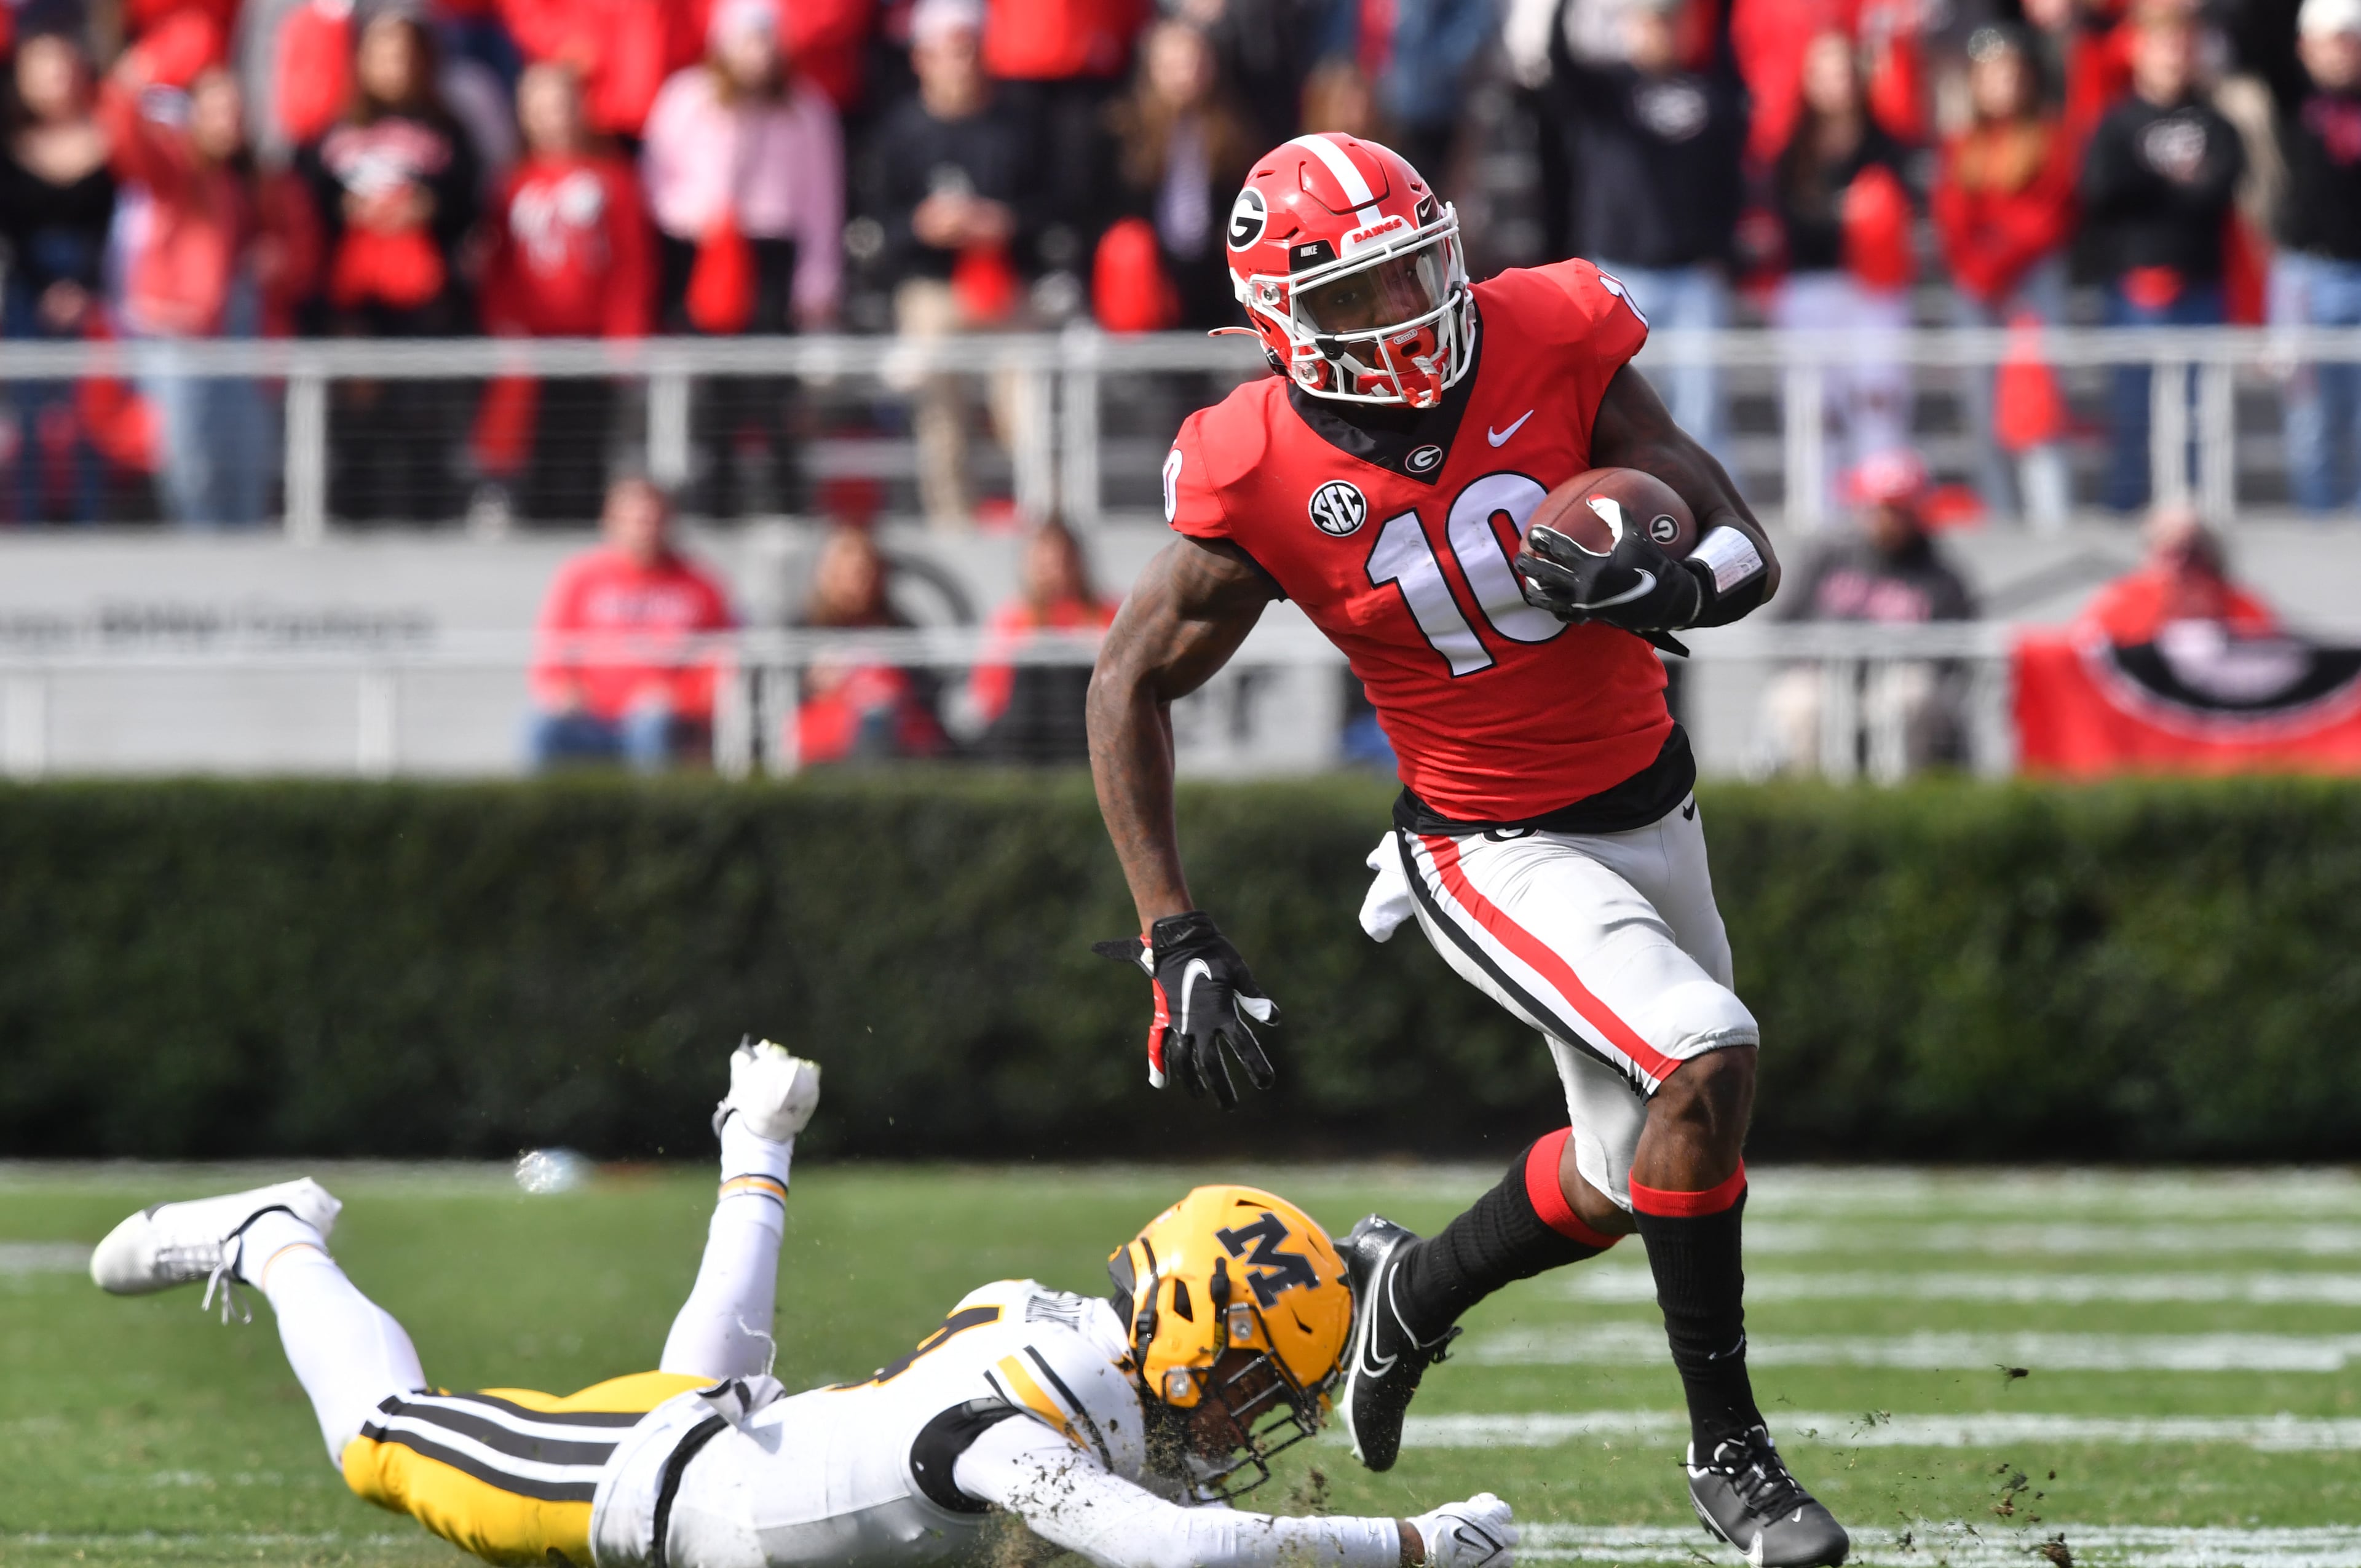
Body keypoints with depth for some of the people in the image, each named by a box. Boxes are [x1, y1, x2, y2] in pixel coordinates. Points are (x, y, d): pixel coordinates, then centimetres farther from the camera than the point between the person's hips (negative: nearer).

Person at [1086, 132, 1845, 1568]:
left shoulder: (1552, 346, -12)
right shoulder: (1266, 479, -18)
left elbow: (1749, 551, -8)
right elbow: (1131, 686, -6)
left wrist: (1664, 586, -33)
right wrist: (1177, 940, -11)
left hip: (1652, 804, 5)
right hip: (1498, 852, -5)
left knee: (1631, 1178, 14)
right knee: (1708, 1065, -24)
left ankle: (1410, 1291, 44)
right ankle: (1729, 1452, -10)